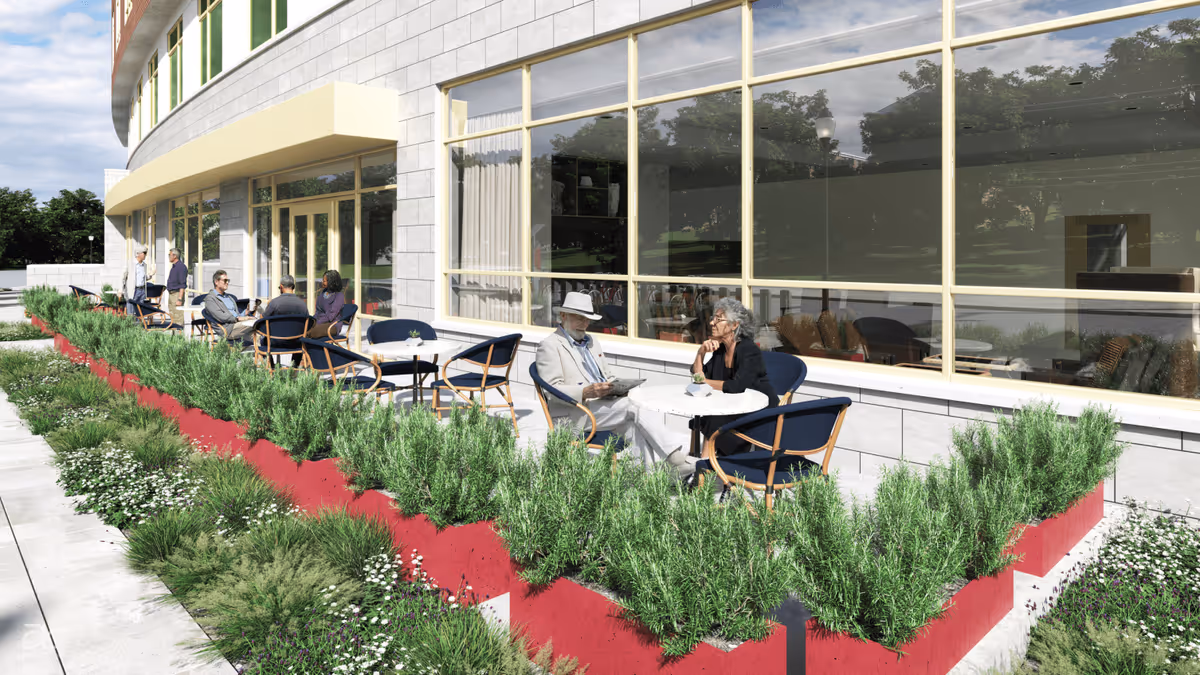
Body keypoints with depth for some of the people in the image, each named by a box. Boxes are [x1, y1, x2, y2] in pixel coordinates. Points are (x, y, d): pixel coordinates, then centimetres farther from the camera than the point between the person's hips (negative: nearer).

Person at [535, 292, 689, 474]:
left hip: (603, 403, 7)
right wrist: (586, 392, -27)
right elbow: (552, 389, -11)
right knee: (634, 406, -23)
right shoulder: (550, 345, -1)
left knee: (635, 425, -23)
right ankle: (676, 459, -23)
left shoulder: (591, 342, 25)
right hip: (576, 413, -7)